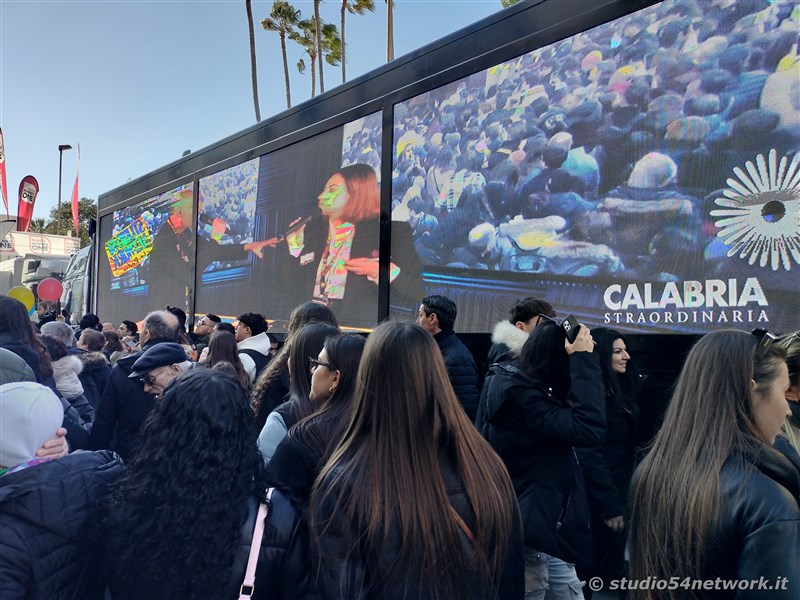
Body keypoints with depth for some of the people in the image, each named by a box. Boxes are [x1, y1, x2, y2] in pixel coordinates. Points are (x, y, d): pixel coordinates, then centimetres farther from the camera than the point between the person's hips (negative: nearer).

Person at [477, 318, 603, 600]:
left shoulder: (518, 382, 5)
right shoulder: (521, 395, -25)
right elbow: (590, 429, -34)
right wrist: (583, 359, -29)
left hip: (540, 518, 10)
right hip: (533, 524, -10)